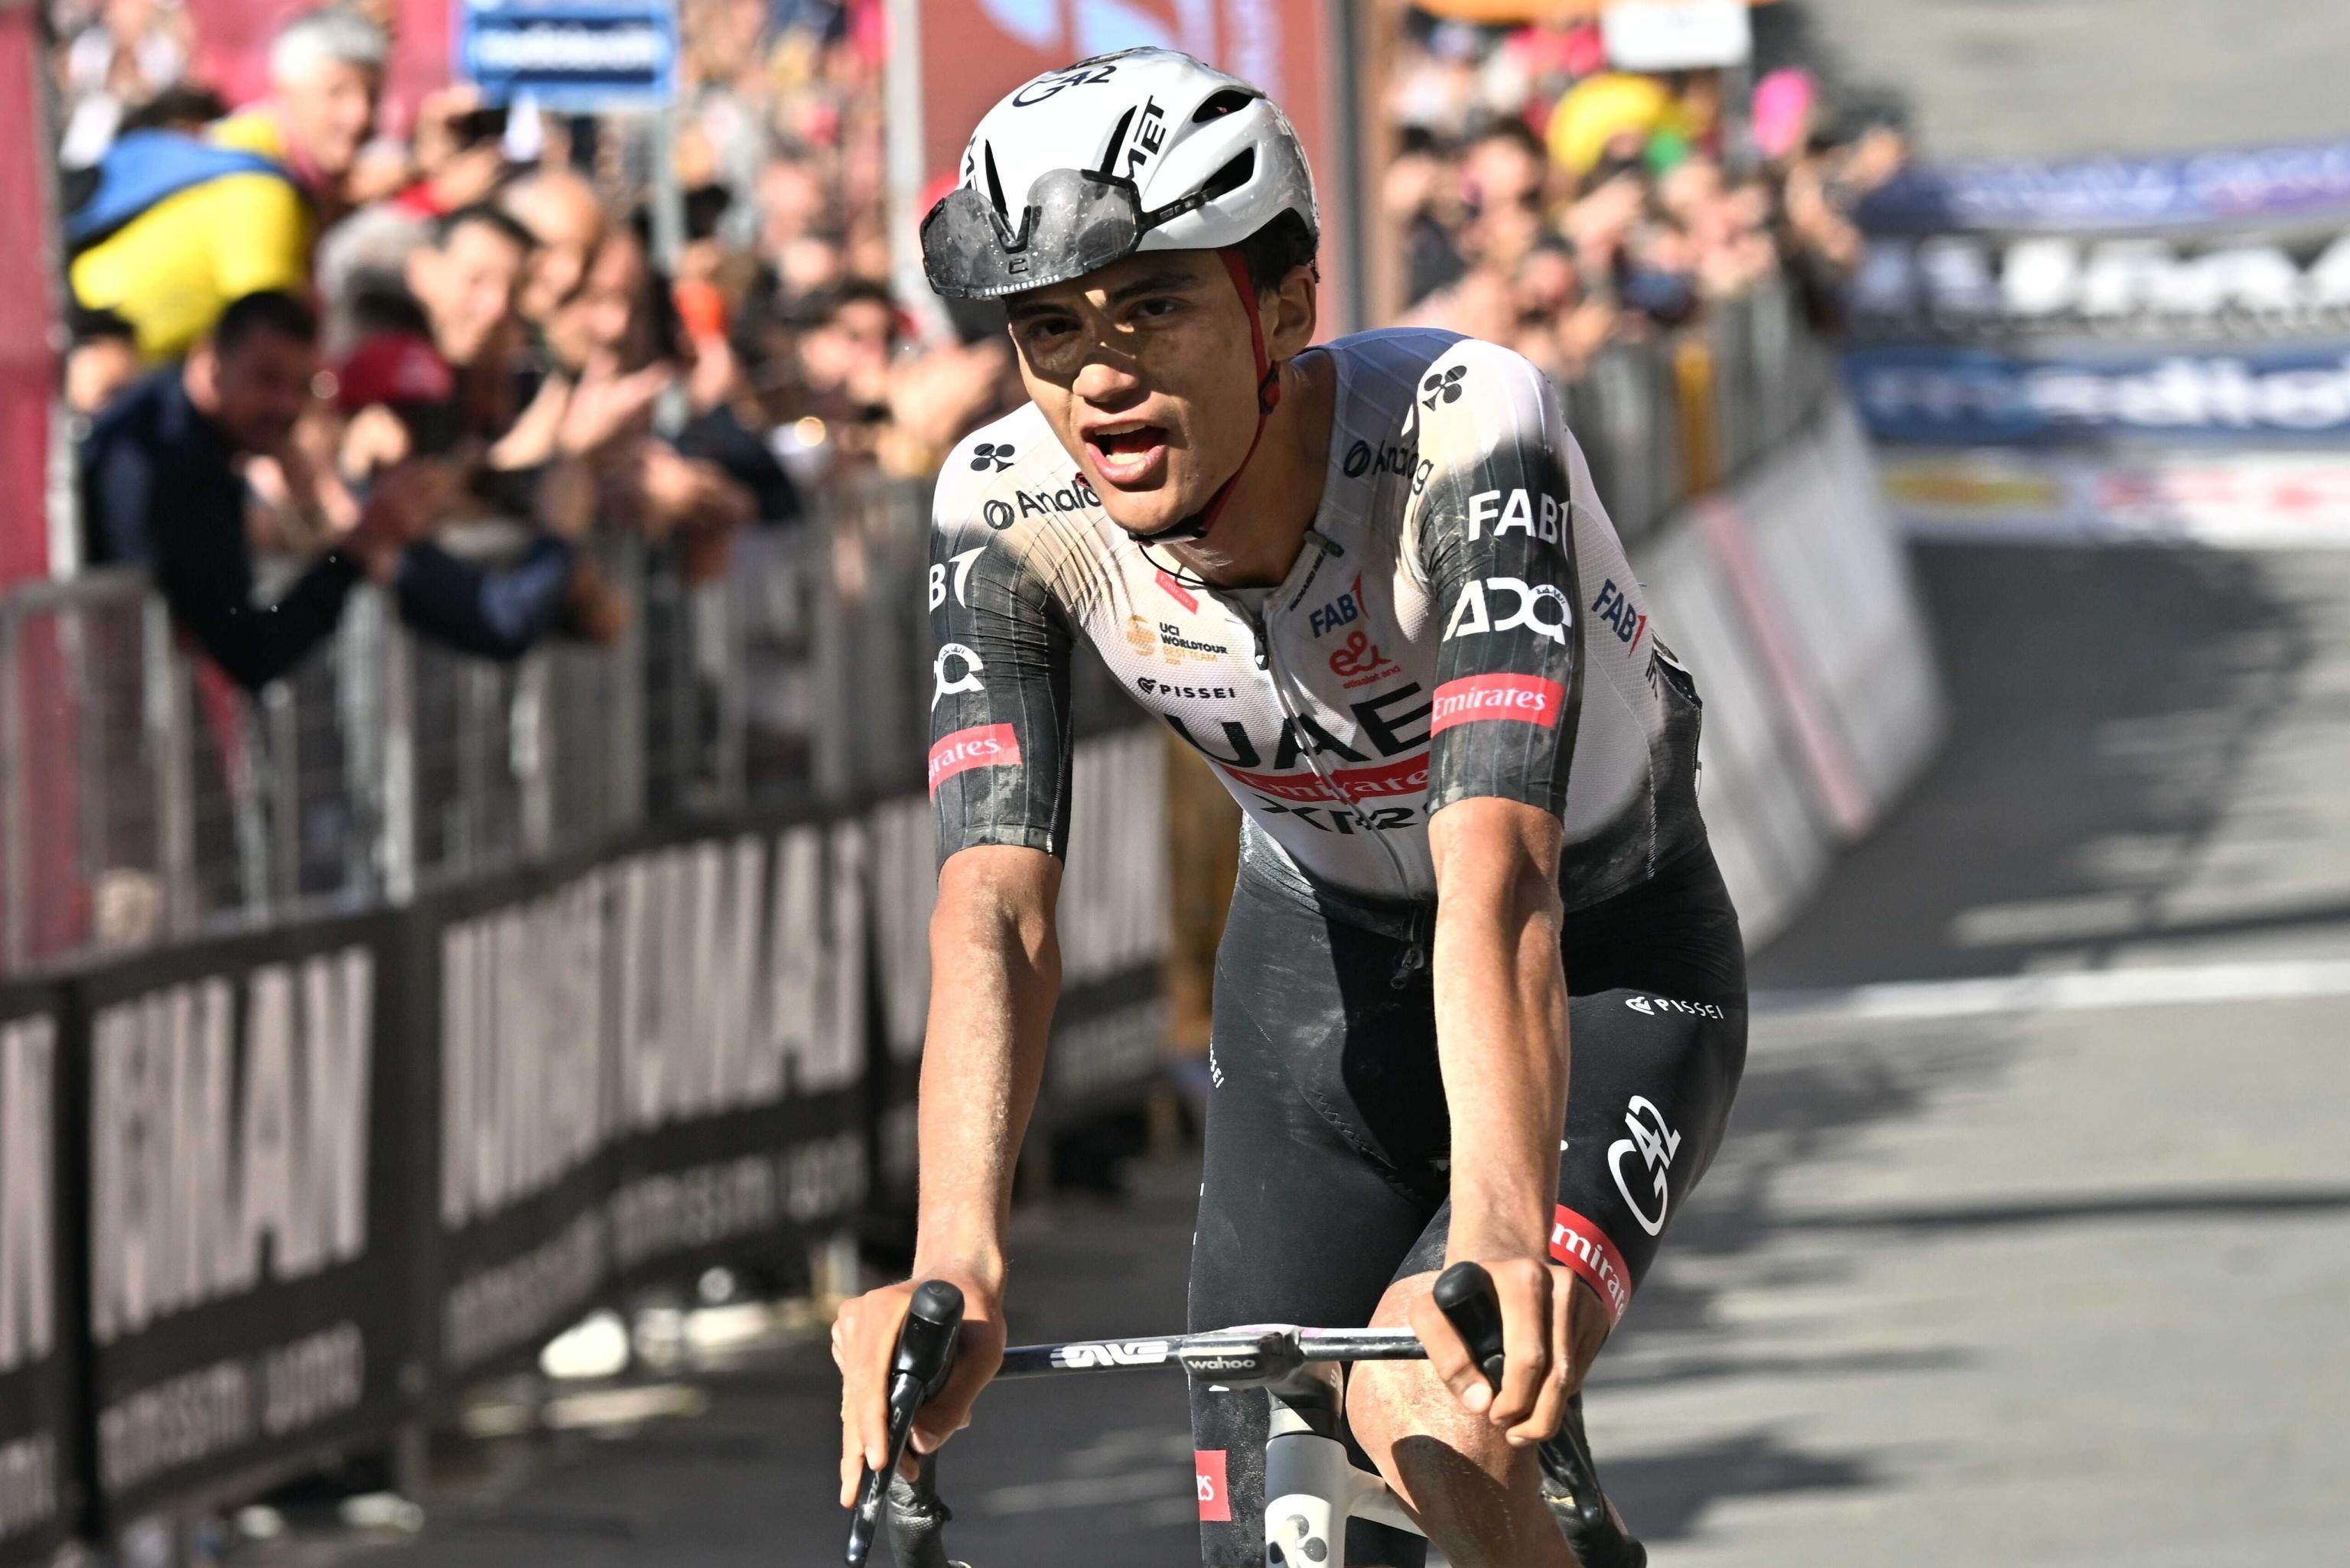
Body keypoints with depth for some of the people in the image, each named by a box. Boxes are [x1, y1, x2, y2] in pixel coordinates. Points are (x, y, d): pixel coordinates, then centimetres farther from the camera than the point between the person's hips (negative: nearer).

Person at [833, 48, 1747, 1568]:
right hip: (1325, 968, 4)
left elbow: (1499, 866, -45)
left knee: (1431, 1416, -30)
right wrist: (955, 1265, -48)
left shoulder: (1462, 428, -34)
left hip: (1608, 969, -4)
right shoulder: (1008, 505, -22)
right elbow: (996, 902, -31)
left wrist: (1499, 1240, -60)